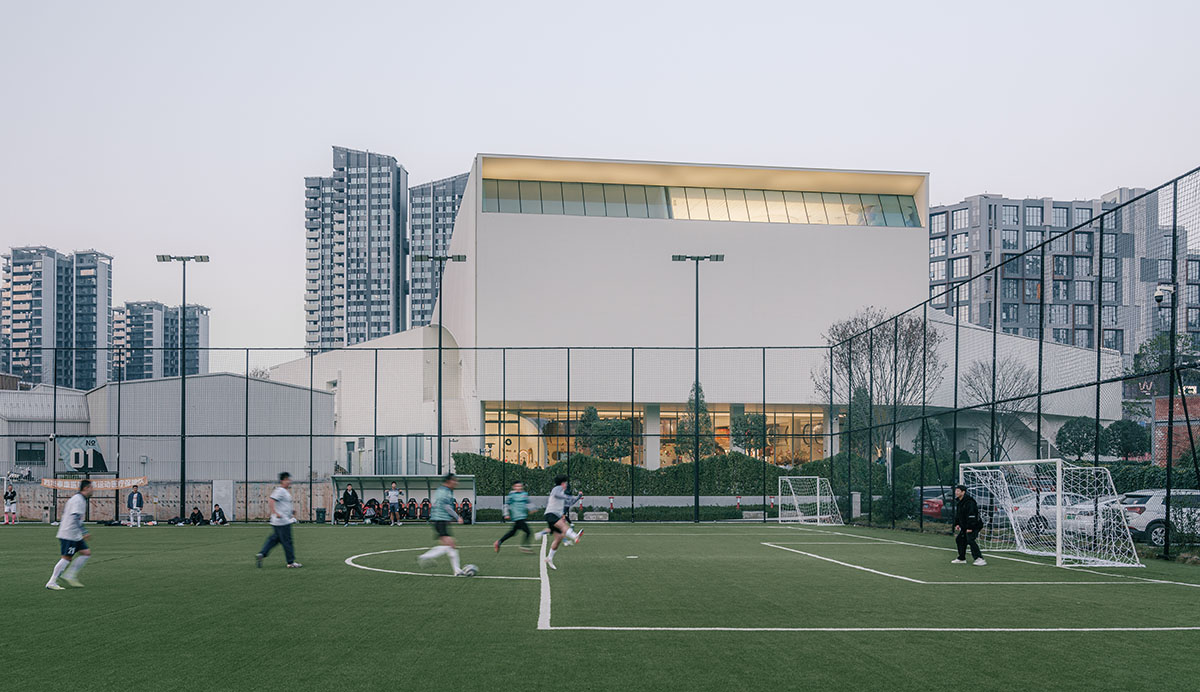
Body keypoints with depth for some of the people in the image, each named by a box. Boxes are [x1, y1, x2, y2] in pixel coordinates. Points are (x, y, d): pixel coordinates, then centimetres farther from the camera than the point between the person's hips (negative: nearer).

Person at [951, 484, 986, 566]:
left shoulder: (969, 502, -21)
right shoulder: (960, 502, 13)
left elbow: (971, 516, -25)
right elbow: (957, 515, 24)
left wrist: (970, 528, -27)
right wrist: (957, 524, 12)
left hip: (974, 526, -11)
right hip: (964, 526, 11)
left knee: (970, 540, -24)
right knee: (959, 539, 14)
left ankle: (979, 559, -27)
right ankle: (961, 558, 27)